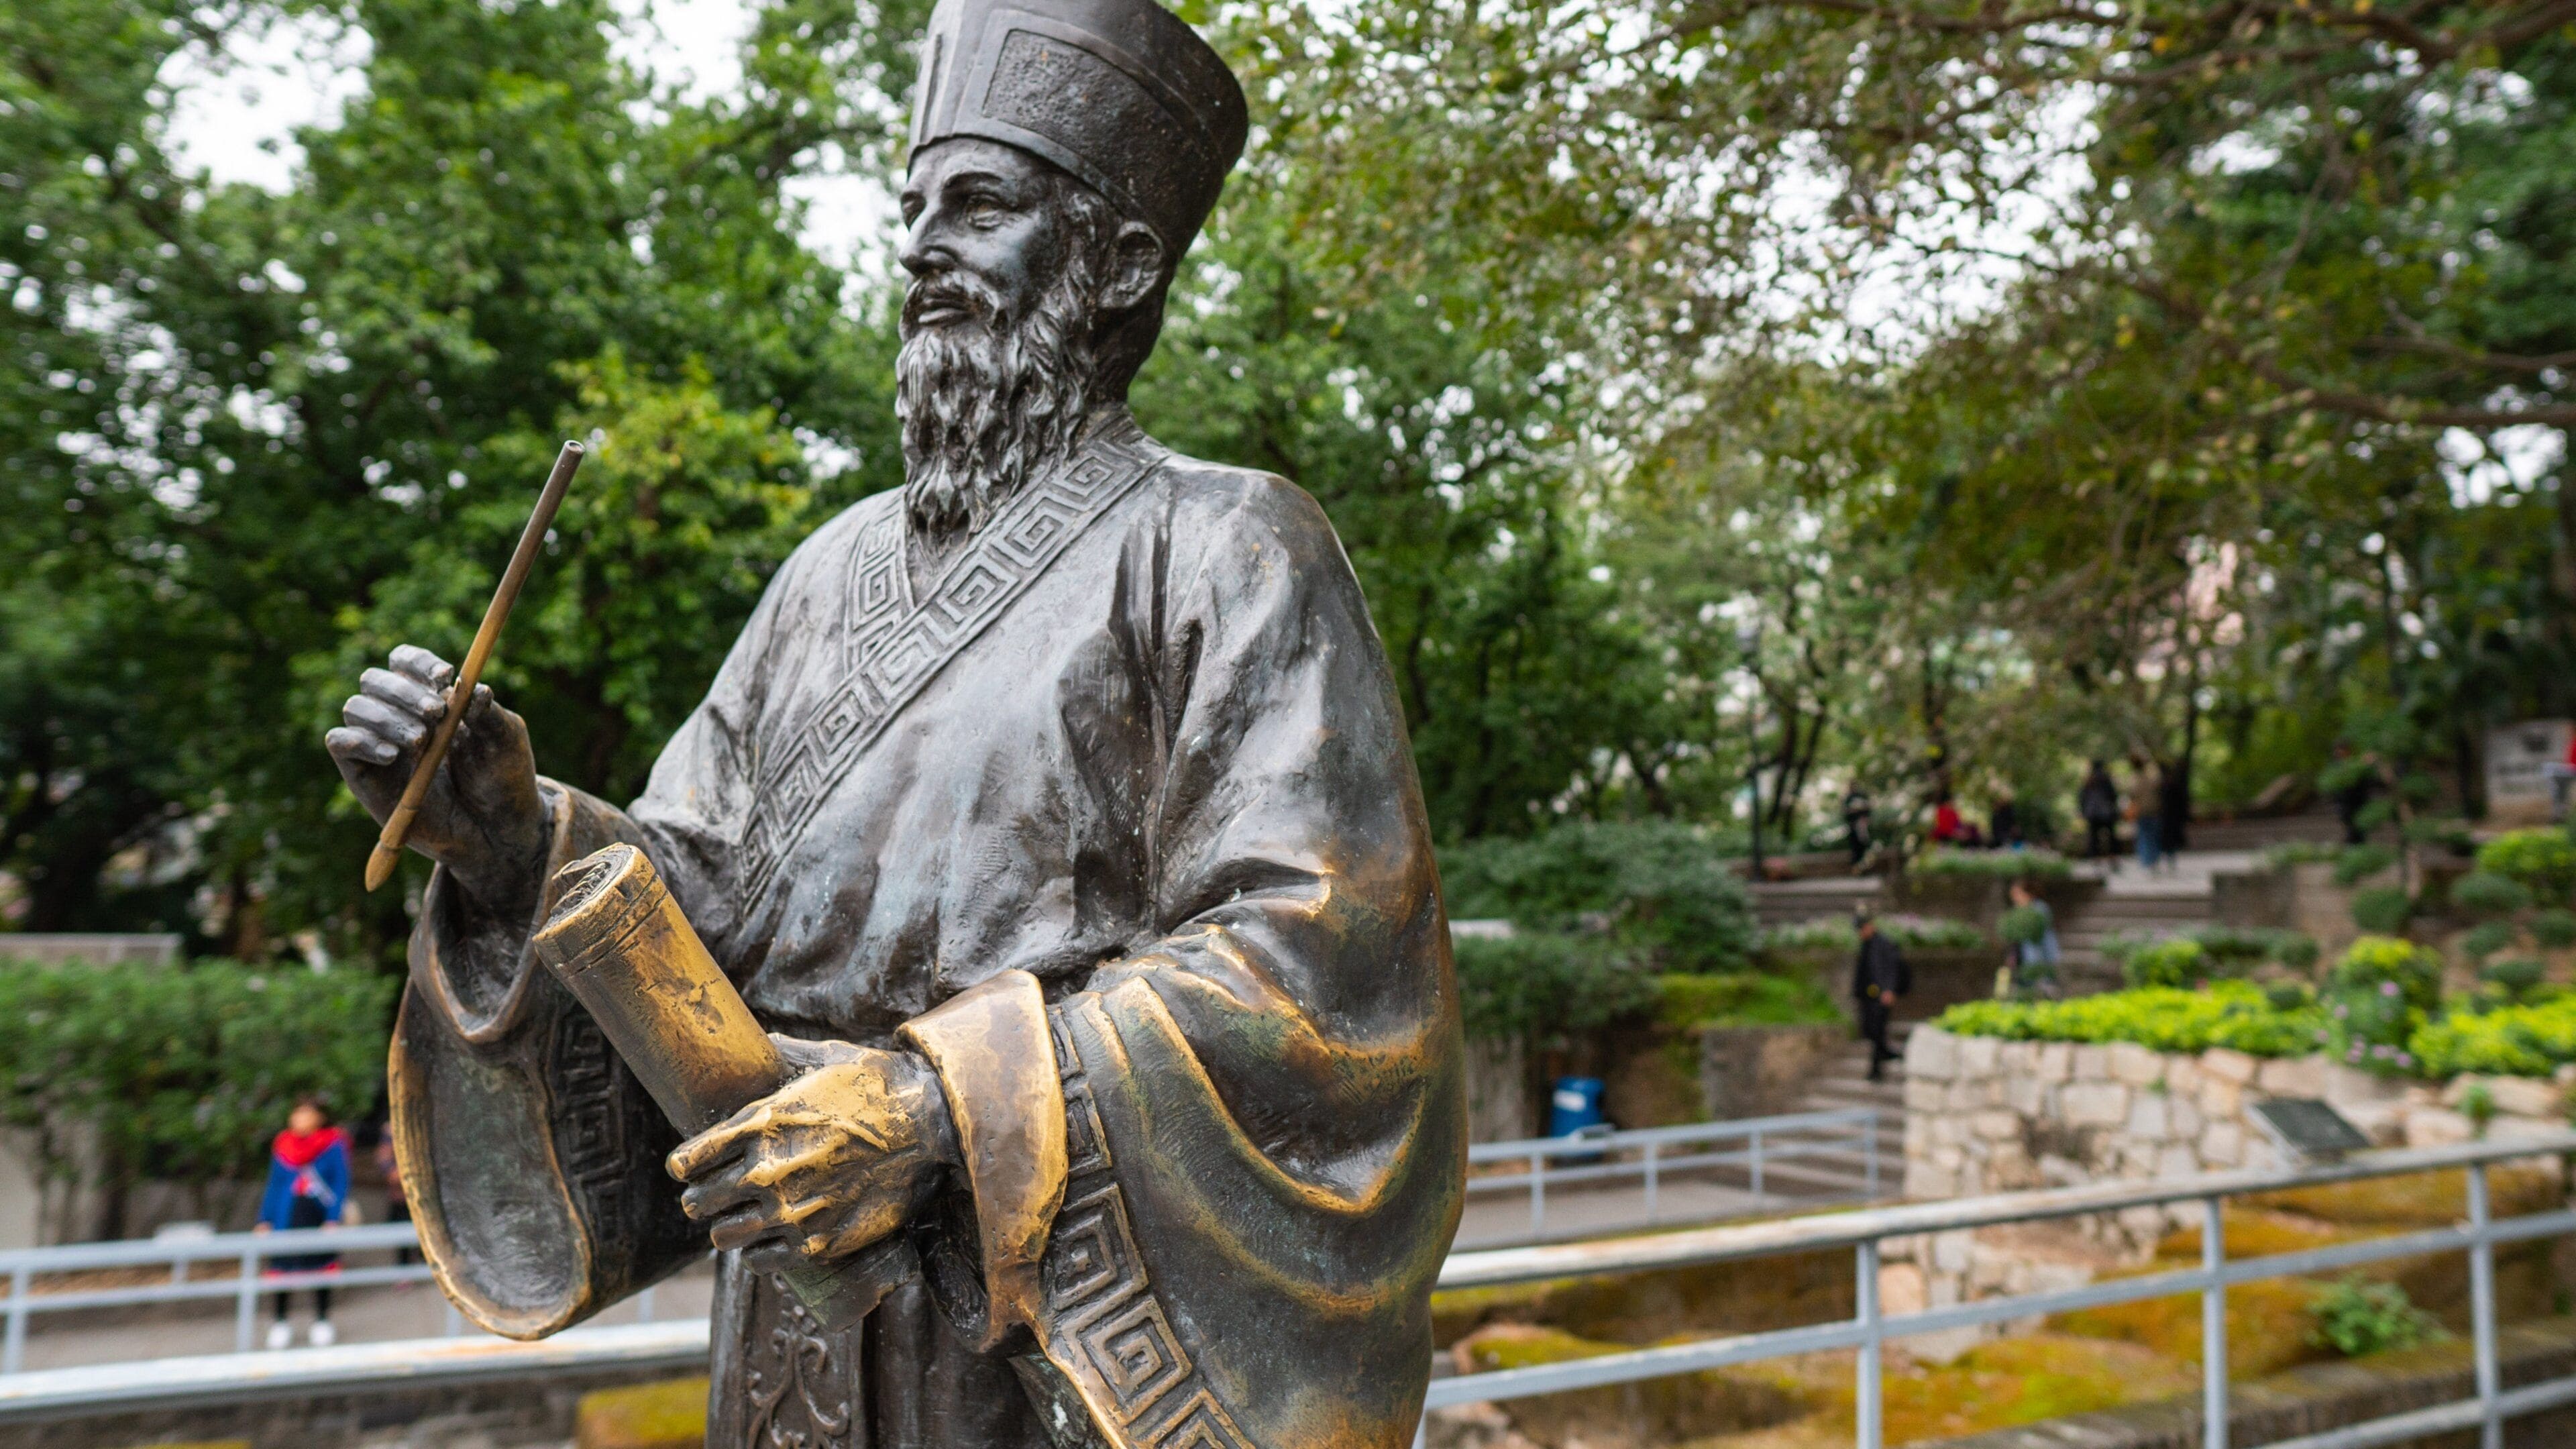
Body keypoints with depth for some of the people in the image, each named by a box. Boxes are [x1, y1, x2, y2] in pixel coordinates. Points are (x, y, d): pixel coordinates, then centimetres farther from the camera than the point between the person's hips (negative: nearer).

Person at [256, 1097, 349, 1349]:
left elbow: (341, 1184, -5)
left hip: (319, 1215, -2)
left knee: (321, 1265, 5)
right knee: (282, 1267, 1)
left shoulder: (333, 1145, -4)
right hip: (287, 1219, 2)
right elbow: (274, 1185, 11)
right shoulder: (283, 1146, 5)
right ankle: (280, 1322, 19)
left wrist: (334, 1219, -12)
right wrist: (265, 1220, 5)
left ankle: (322, 1321, 20)